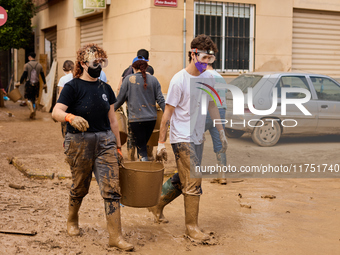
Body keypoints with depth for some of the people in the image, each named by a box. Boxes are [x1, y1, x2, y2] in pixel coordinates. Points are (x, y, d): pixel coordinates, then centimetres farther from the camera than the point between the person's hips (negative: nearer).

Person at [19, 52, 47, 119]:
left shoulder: (27, 65, -5)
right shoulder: (39, 65, 6)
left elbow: (24, 75, -10)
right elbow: (42, 75, 9)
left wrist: (20, 83, -1)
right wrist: (45, 84, 17)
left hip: (29, 83, -3)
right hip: (36, 83, 4)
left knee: (27, 98, 6)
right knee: (33, 98, 13)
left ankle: (31, 109, -20)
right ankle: (33, 114, 10)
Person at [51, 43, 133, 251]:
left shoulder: (105, 88, 10)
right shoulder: (73, 87, -5)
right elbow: (56, 112, -17)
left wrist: (118, 146, 14)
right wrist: (71, 117, -38)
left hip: (105, 141, 4)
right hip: (80, 142, -3)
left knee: (112, 188, -6)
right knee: (80, 187, 11)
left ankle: (115, 236, -2)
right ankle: (72, 220, 40)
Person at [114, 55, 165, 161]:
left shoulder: (129, 79, -2)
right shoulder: (153, 79, 5)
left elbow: (119, 100, 2)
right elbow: (160, 100, 3)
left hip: (136, 118, -3)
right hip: (151, 118, 3)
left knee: (140, 146, 0)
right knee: (144, 144, 19)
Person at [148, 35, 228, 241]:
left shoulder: (208, 78, 6)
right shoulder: (179, 80, -14)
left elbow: (212, 106, 18)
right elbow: (168, 112, -11)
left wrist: (221, 132, 17)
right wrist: (161, 142, -11)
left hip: (198, 138, 7)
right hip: (182, 138, -7)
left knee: (183, 179, 15)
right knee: (193, 180, -7)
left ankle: (157, 205, 35)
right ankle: (192, 226, 6)